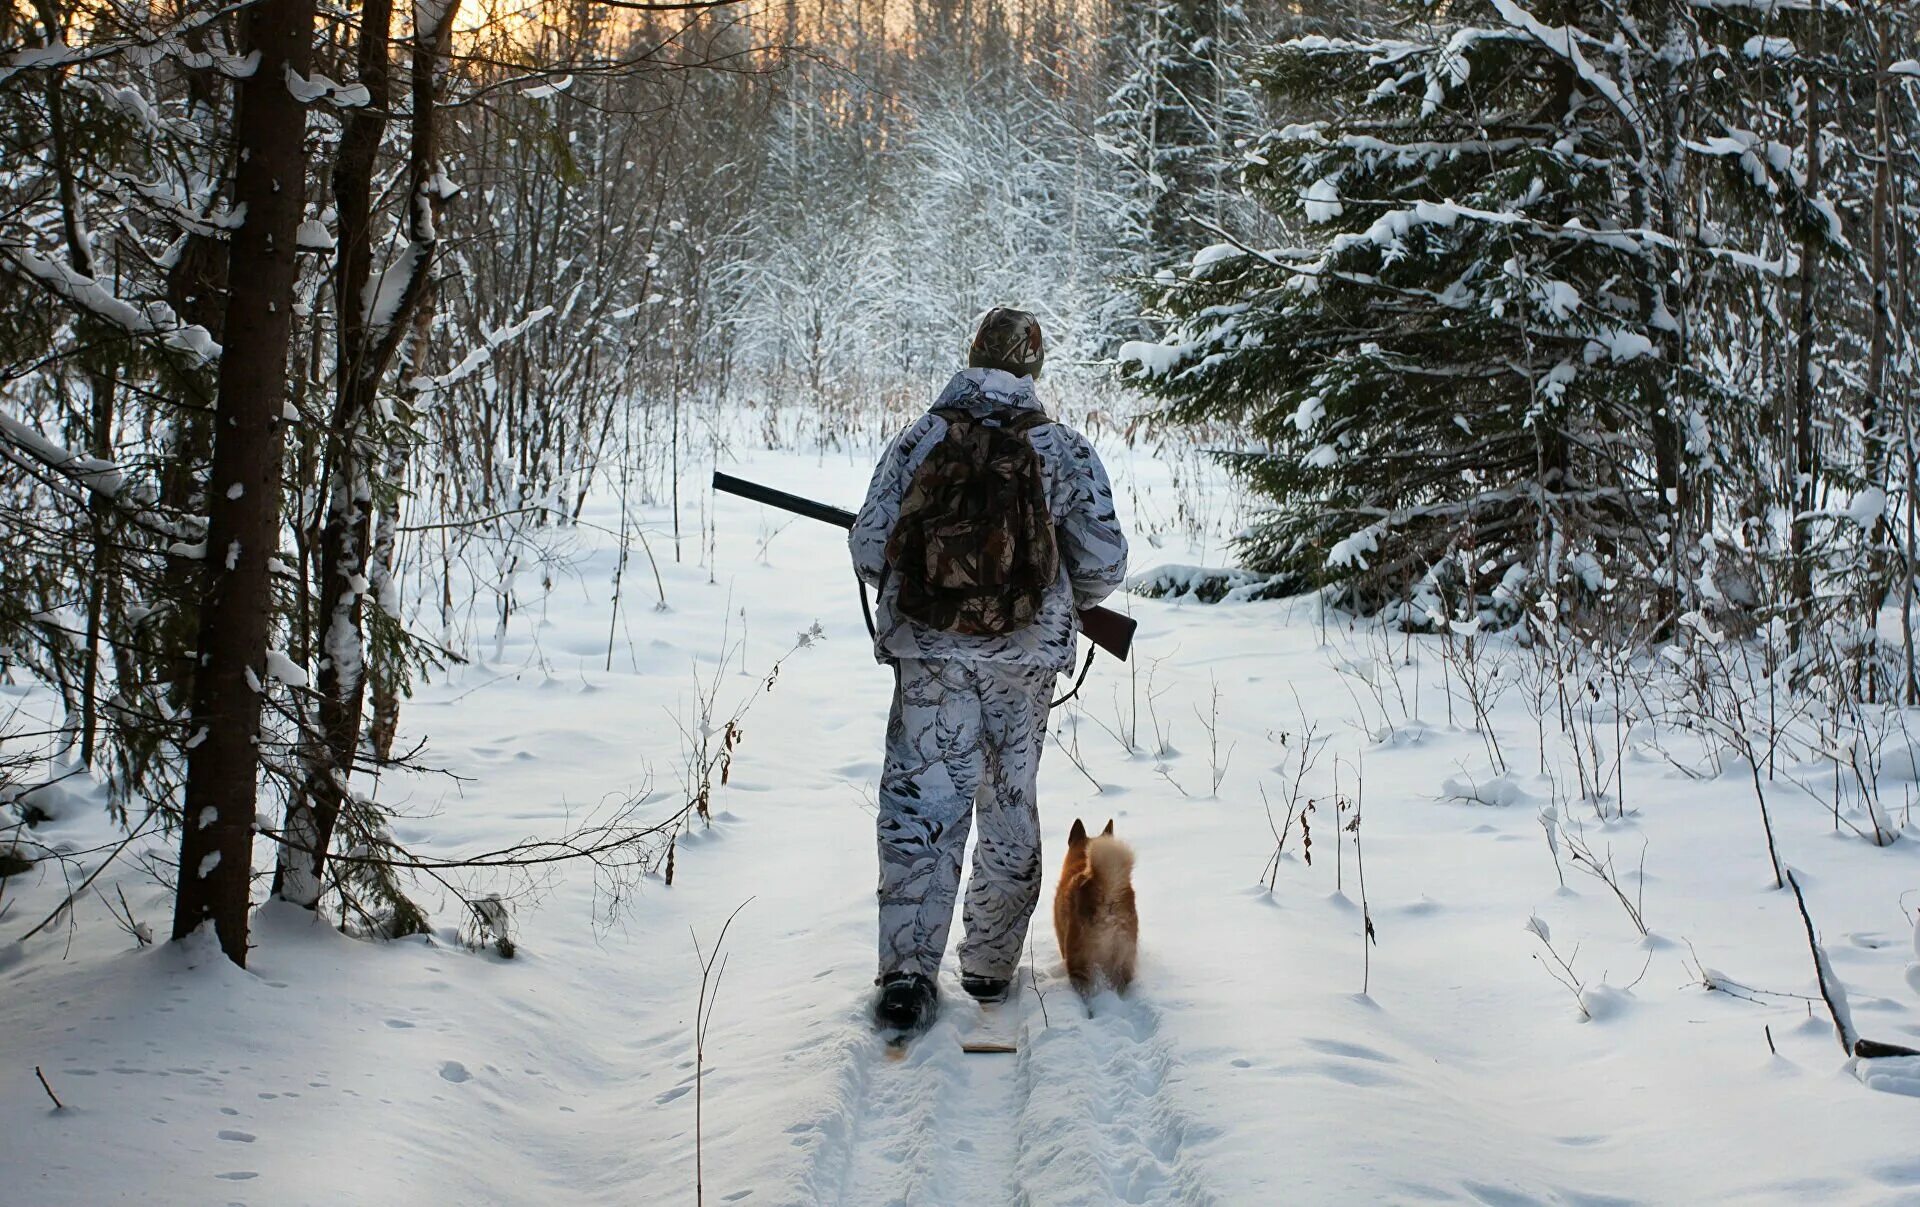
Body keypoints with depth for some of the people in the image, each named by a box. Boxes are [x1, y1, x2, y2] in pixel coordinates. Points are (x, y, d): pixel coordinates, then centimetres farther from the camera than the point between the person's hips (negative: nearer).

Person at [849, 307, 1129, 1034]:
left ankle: (908, 970, -10)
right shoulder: (1066, 453, -3)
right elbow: (1104, 566, -1)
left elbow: (869, 551, -1)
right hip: (1025, 658, 1)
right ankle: (991, 965, 23)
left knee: (920, 807, 2)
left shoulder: (916, 442, -3)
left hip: (928, 653, 0)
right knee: (1010, 805, 14)